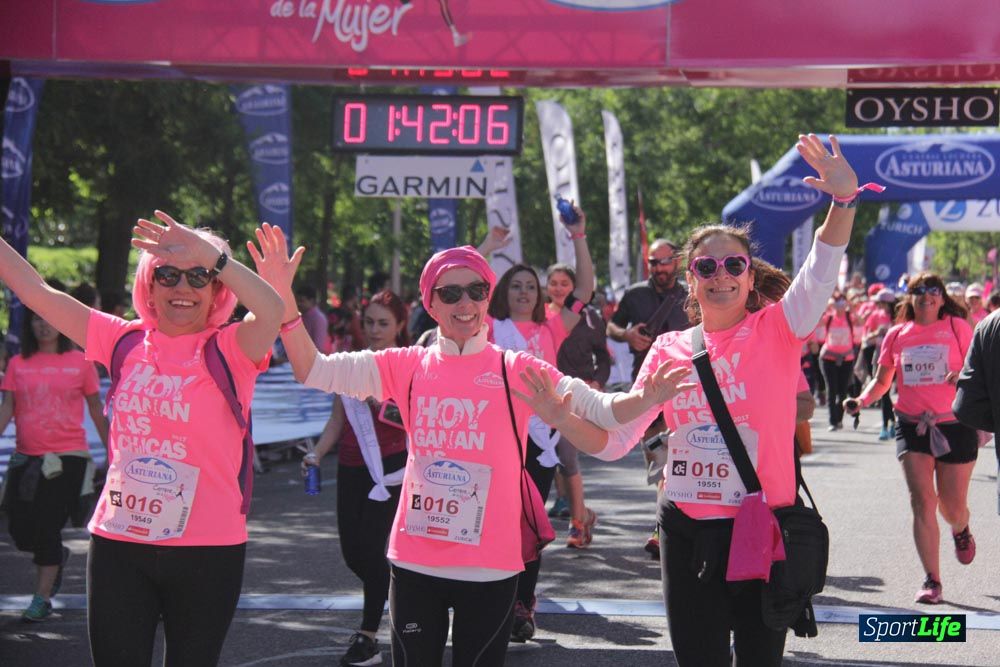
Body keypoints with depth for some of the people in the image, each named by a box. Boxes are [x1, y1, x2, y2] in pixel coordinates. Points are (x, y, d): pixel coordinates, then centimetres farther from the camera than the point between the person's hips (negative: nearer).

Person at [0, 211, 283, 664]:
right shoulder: (124, 341, 6)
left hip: (207, 547, -3)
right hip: (118, 544, 3)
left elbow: (271, 311, -26)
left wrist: (209, 253, -32)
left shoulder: (230, 350, -5)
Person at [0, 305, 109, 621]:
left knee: (48, 526, -5)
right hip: (26, 458, 3)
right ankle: (58, 556, 36)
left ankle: (42, 598, 6)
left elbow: (96, 410, 7)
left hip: (67, 457, -3)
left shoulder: (80, 362, 0)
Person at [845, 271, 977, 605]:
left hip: (955, 425, -1)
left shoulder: (958, 327, 0)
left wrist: (964, 377, -21)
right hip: (911, 425, 1)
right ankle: (931, 581, -6)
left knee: (952, 507, 6)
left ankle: (961, 531, 44)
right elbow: (882, 380, 14)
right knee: (922, 501, -10)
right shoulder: (897, 334, 6)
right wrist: (862, 399, -5)